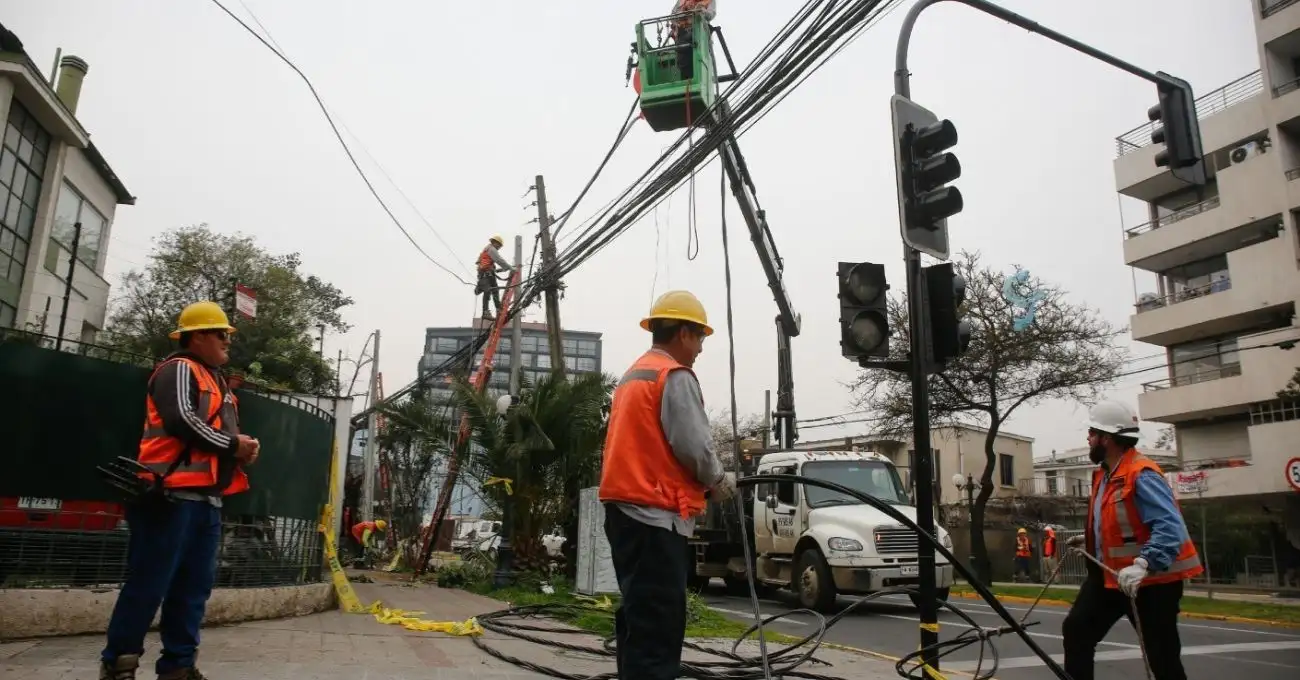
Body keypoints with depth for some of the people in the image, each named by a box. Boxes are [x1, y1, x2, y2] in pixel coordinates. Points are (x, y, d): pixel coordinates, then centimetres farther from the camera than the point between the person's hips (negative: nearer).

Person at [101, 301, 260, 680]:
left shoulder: (217, 381, 23)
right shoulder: (179, 369, -3)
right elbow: (181, 420, -18)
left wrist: (244, 448, 5)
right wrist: (233, 444, -9)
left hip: (207, 498, 9)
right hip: (174, 492, -9)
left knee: (195, 585, 8)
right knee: (149, 583, -4)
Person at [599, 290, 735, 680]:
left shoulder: (632, 376, 20)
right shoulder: (675, 375, -9)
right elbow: (694, 446, -16)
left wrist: (705, 482, 19)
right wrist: (719, 482, 2)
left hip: (625, 507, 10)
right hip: (655, 514, -10)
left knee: (639, 618, 15)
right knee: (658, 625, -8)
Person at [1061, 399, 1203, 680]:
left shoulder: (1142, 475, -23)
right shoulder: (1105, 473, 8)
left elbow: (1170, 527, -32)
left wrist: (1143, 565, -42)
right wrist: (1090, 540, 24)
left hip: (1150, 580, -9)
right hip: (1109, 574, 9)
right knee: (1076, 628, 6)